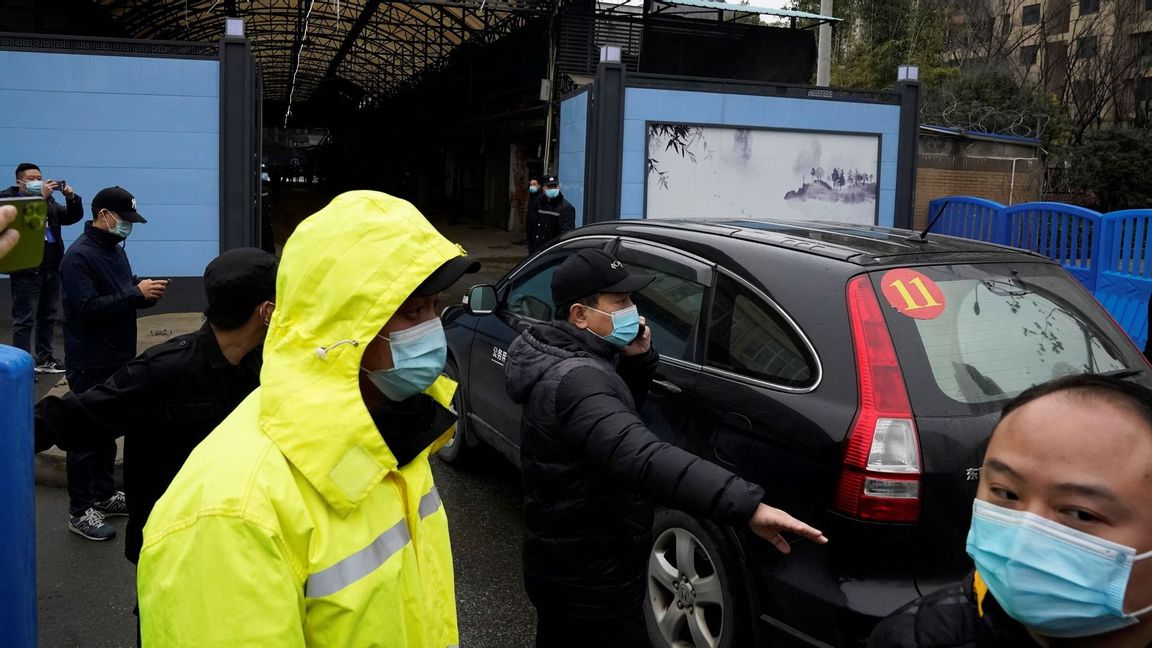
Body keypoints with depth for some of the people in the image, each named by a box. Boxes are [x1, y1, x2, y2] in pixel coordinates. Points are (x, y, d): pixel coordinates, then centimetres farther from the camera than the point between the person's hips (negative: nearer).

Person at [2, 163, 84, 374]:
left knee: (47, 317, 14)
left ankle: (44, 359, 24)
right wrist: (41, 196, -26)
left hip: (51, 269, 7)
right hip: (27, 270, -6)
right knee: (24, 320, -5)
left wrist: (71, 197, -7)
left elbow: (73, 216, 10)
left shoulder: (49, 201, 14)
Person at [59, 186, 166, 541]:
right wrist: (136, 293, -24)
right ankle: (79, 511, 8)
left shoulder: (116, 249, 12)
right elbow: (88, 308, -25)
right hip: (90, 363, -9)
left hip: (118, 358, 9)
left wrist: (146, 291, -1)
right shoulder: (78, 256, -16)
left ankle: (104, 494, 30)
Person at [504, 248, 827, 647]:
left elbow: (618, 413, 17)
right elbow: (641, 457, -46)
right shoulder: (575, 380, -31)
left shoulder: (565, 362, 2)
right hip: (587, 580, -10)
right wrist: (747, 505, -55)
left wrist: (637, 361, -4)